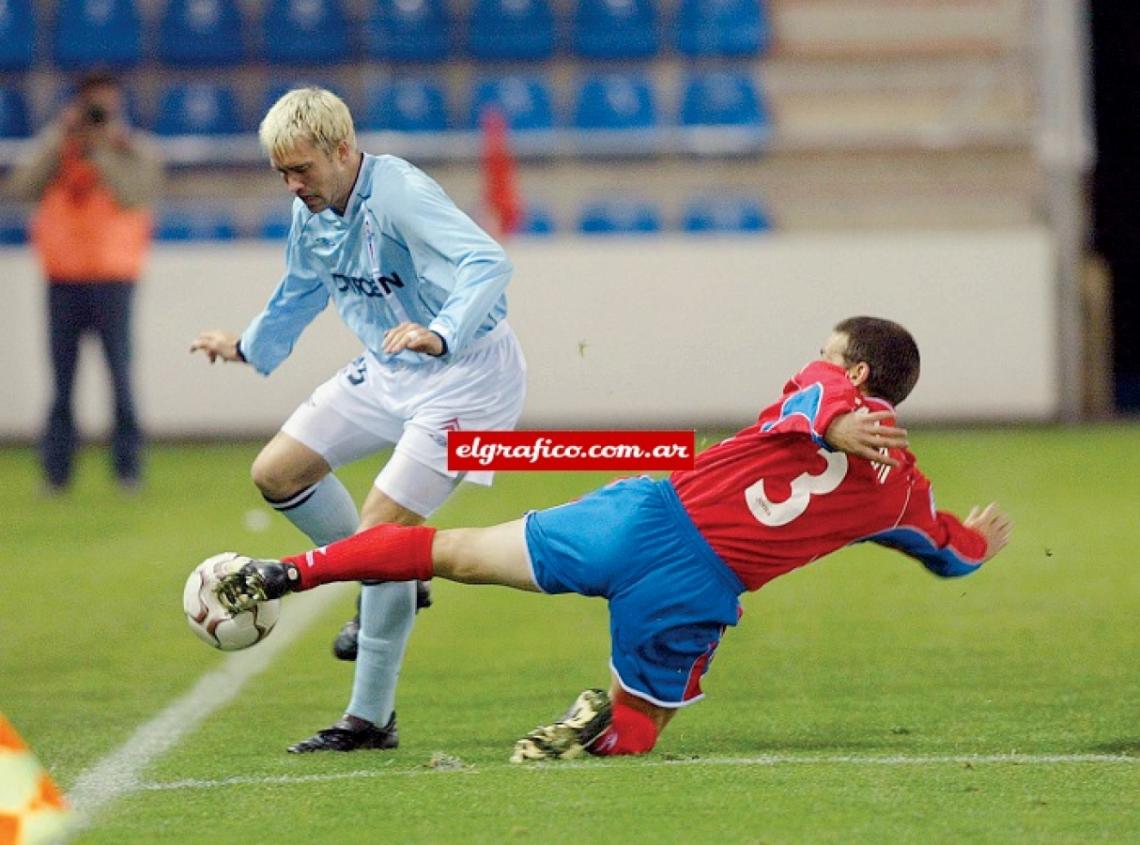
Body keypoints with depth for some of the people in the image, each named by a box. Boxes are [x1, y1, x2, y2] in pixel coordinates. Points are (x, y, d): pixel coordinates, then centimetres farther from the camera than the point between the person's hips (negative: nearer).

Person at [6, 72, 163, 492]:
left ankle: (128, 467, -3)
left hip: (113, 277, -2)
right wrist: (60, 138, -10)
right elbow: (21, 188, -6)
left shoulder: (138, 150, 4)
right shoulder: (52, 145, 10)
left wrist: (102, 151, -15)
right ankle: (55, 470, 4)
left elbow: (136, 195, -14)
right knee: (62, 381, 2)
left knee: (119, 374, -7)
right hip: (63, 278, 2)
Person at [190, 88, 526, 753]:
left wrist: (441, 333, -57)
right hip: (388, 372, 9)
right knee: (277, 473, 7)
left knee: (379, 528, -16)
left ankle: (373, 719, -6)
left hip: (466, 376, -9)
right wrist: (248, 347, 33)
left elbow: (489, 263, -41)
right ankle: (388, 590, 25)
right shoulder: (311, 212, -1)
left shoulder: (399, 194, -27)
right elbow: (303, 290, 22)